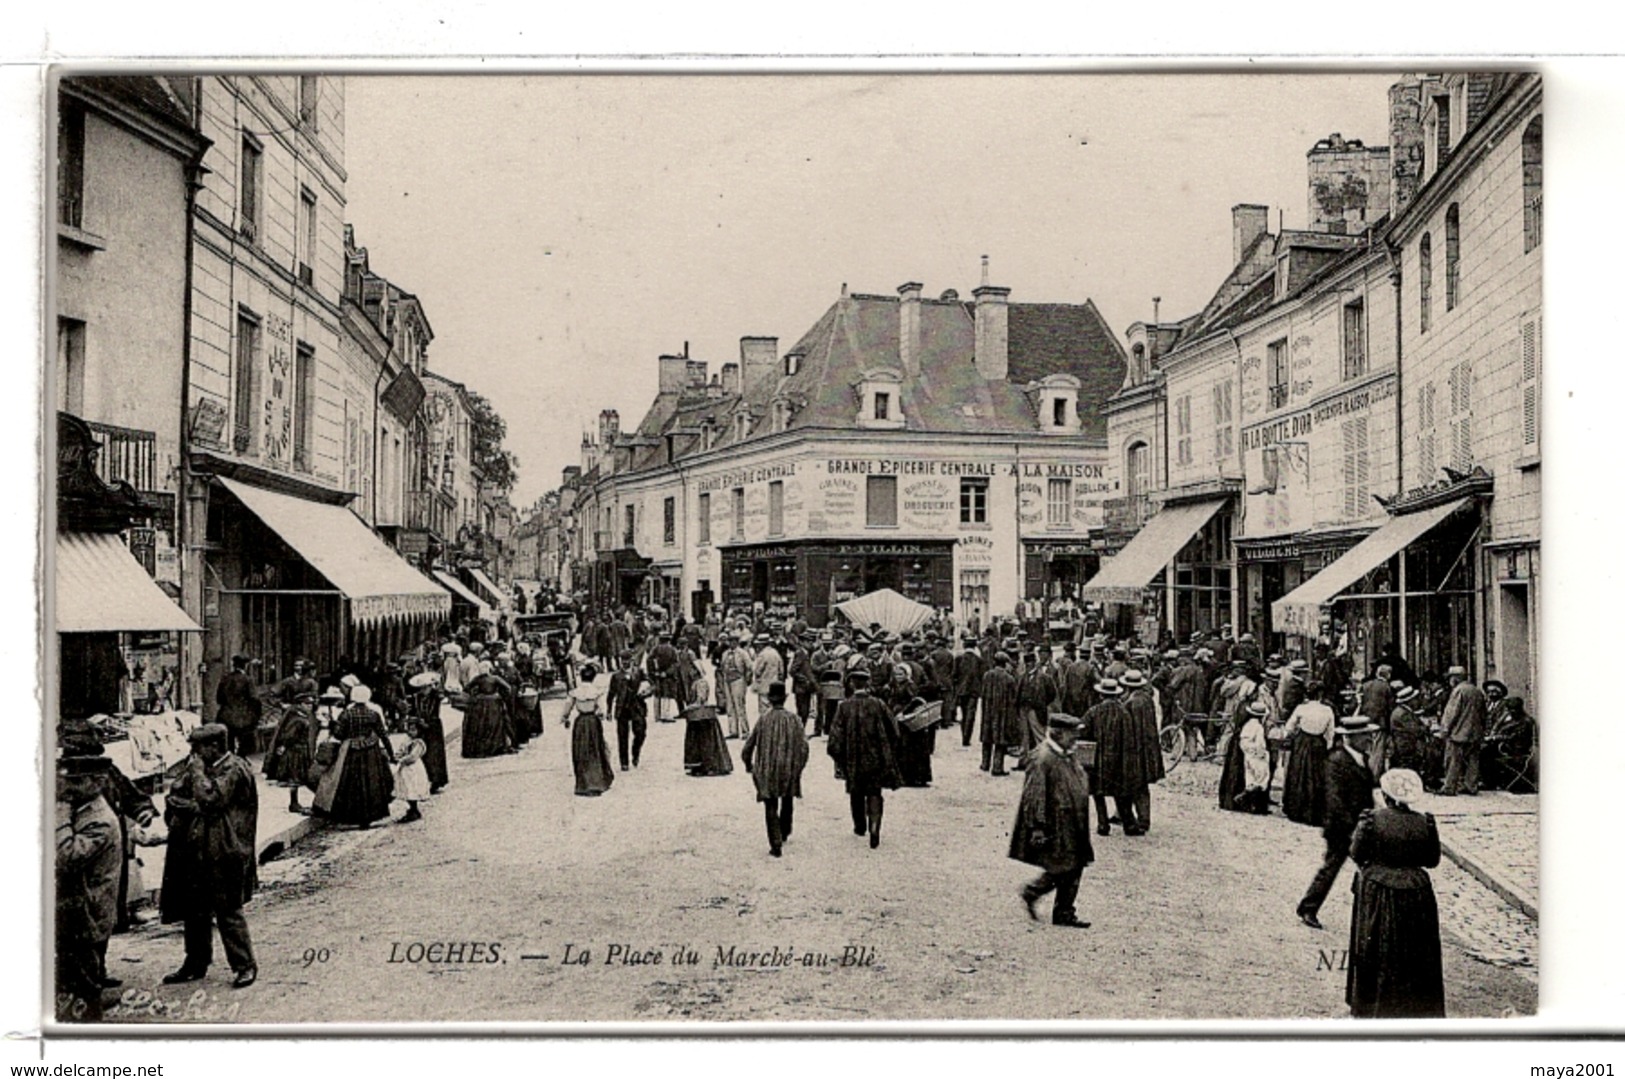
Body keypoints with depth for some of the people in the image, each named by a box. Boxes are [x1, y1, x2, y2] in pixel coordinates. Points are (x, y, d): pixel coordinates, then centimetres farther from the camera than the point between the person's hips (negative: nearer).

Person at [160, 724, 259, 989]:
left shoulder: (234, 769, -12)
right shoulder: (194, 767, 14)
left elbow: (210, 799, -22)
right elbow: (173, 796, 13)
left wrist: (198, 771, -12)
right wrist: (190, 806, -7)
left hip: (222, 853, -8)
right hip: (193, 850, 8)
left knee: (228, 910, -5)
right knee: (194, 909, 15)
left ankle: (245, 965, 3)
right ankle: (196, 963, 27)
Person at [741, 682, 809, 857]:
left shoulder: (763, 721, -5)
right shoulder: (794, 720, -6)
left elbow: (747, 749, -1)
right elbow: (803, 748, -12)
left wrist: (749, 766, 17)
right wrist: (797, 769, 2)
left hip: (766, 773, -1)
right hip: (789, 770, 1)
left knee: (771, 808, 6)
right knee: (787, 802, 25)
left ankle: (776, 845, -1)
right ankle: (784, 834, 42)